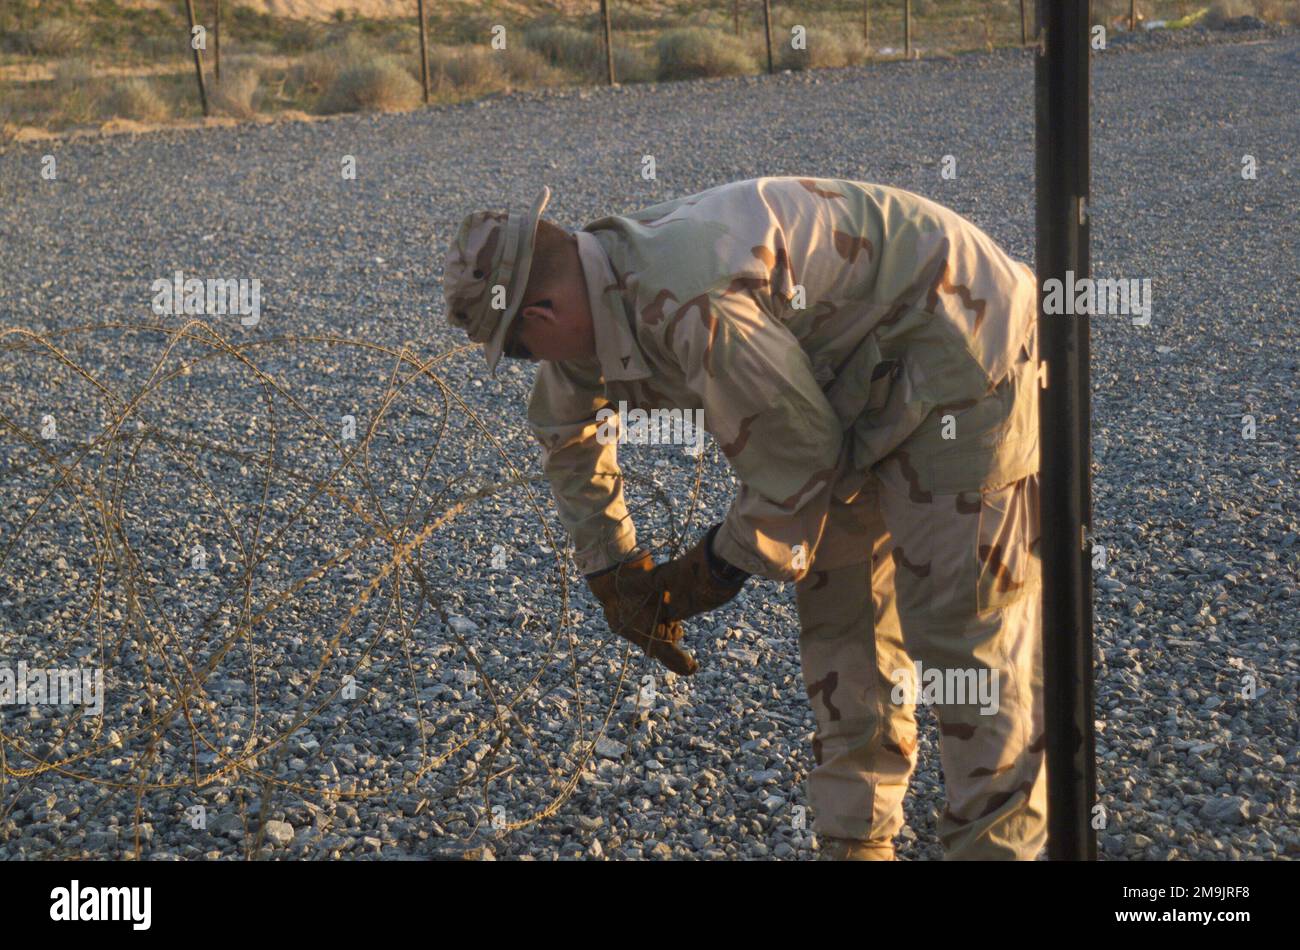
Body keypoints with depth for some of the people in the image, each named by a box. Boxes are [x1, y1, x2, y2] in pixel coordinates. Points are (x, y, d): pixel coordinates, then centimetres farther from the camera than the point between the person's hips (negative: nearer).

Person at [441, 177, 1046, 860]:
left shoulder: (685, 306, -33)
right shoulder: (598, 289, -1)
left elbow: (797, 448, -23)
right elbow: (562, 429, 18)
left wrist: (721, 565, -7)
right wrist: (608, 568, 17)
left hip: (963, 344, -10)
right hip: (877, 370, 10)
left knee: (964, 622, -9)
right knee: (833, 606, 11)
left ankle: (995, 844, 0)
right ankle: (856, 840, 20)